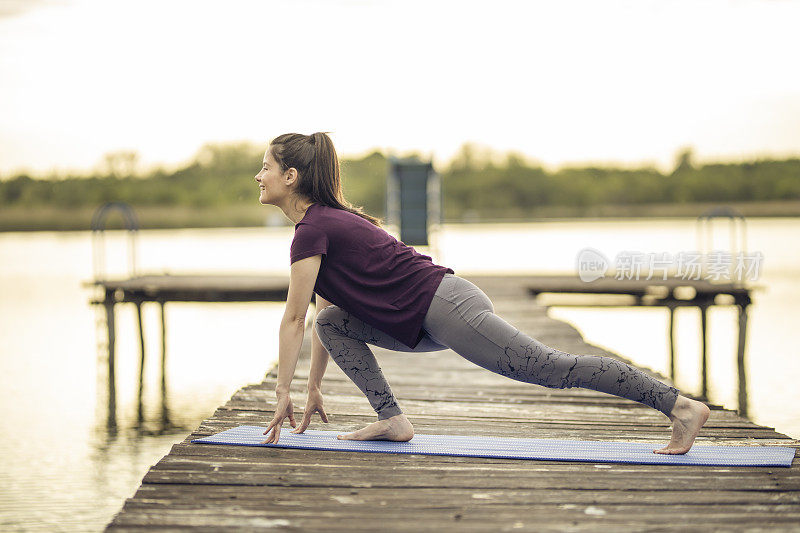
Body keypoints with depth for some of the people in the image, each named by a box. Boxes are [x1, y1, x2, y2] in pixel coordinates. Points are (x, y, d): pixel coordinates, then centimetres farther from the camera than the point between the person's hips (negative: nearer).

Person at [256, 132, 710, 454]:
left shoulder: (313, 228, -11)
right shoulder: (328, 218, 19)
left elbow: (293, 320, -11)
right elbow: (316, 319, 25)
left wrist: (282, 393, -5)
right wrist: (315, 387, 26)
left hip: (444, 308, -10)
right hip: (427, 320, 10)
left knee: (551, 367, -10)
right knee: (332, 323, 9)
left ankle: (682, 406, -10)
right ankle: (392, 419, 3)